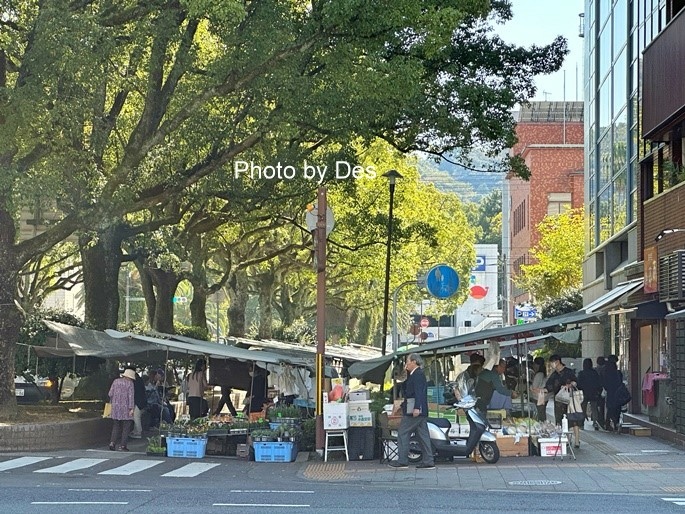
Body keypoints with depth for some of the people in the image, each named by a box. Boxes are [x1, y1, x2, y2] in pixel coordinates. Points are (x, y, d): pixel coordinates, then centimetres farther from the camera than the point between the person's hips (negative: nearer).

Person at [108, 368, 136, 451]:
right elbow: (131, 396, -10)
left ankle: (112, 442, -1)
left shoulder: (116, 381, 8)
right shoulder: (129, 383, -6)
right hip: (125, 408, -5)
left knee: (116, 426, 13)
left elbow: (110, 394, 9)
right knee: (126, 427, 2)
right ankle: (122, 445, -3)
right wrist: (131, 408, -11)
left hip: (115, 407, 5)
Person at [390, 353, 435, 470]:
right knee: (422, 435, 8)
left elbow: (419, 392, -21)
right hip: (421, 412, 10)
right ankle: (428, 461, 8)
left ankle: (402, 461, -5)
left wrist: (416, 408, -28)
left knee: (403, 434, -5)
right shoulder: (418, 374, 19)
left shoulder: (417, 374, -11)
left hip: (414, 411, -10)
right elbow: (406, 389, 23)